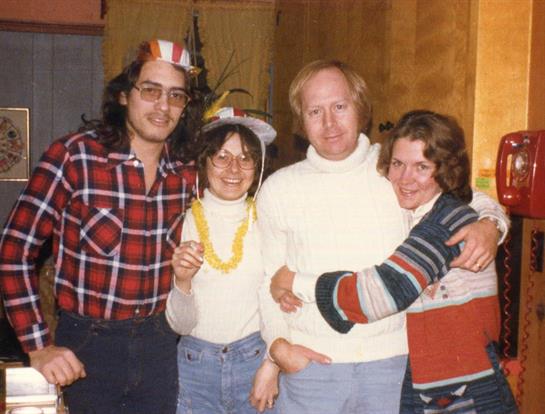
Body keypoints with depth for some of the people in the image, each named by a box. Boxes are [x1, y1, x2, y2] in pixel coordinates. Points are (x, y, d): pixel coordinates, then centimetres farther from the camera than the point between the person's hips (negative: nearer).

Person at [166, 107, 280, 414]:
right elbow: (178, 324, 0)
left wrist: (271, 365, -6)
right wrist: (182, 282, -17)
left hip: (257, 357, 0)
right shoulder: (185, 221, -3)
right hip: (196, 363, 1)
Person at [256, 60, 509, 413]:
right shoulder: (278, 188, 3)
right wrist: (278, 343, -3)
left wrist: (488, 224, -9)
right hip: (310, 362, 0)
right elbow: (268, 278, 8)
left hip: (392, 361, 0)